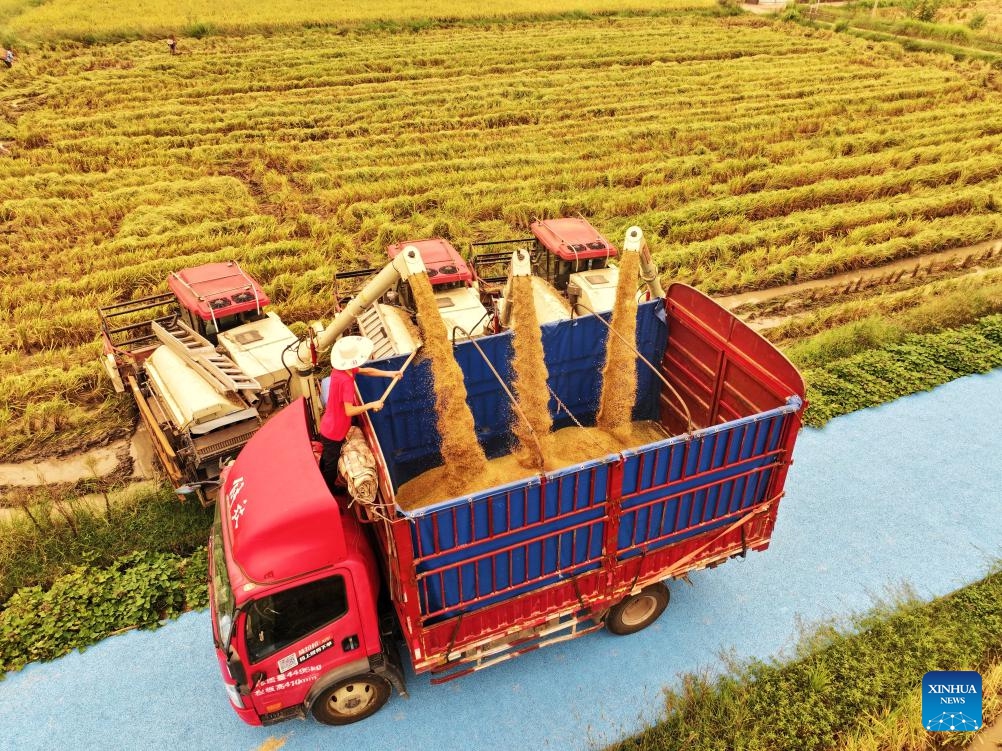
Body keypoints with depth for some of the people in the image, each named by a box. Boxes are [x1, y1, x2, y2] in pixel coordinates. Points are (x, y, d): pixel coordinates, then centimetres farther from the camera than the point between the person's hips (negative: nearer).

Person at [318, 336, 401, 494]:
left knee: (326, 459, 31)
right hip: (334, 433, -9)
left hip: (328, 428, 9)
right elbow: (349, 411, -36)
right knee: (331, 464, 17)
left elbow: (365, 371, 6)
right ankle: (329, 492, 39)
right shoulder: (346, 381, -34)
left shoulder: (339, 368, -7)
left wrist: (388, 373, -1)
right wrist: (371, 405, -24)